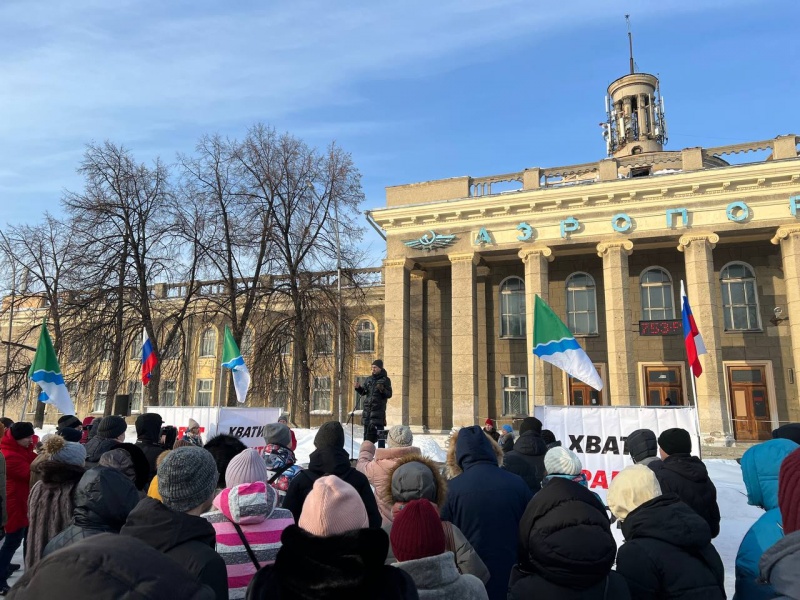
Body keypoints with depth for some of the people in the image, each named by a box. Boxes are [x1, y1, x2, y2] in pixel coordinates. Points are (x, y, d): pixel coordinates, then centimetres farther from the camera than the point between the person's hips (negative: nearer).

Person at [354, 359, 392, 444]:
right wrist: (358, 388, -3)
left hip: (379, 409, -5)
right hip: (367, 408, 5)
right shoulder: (368, 379, 14)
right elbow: (363, 392, 17)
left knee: (378, 431, -9)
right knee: (367, 430, 9)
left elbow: (389, 394, -5)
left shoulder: (385, 380, 0)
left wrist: (382, 390, -22)